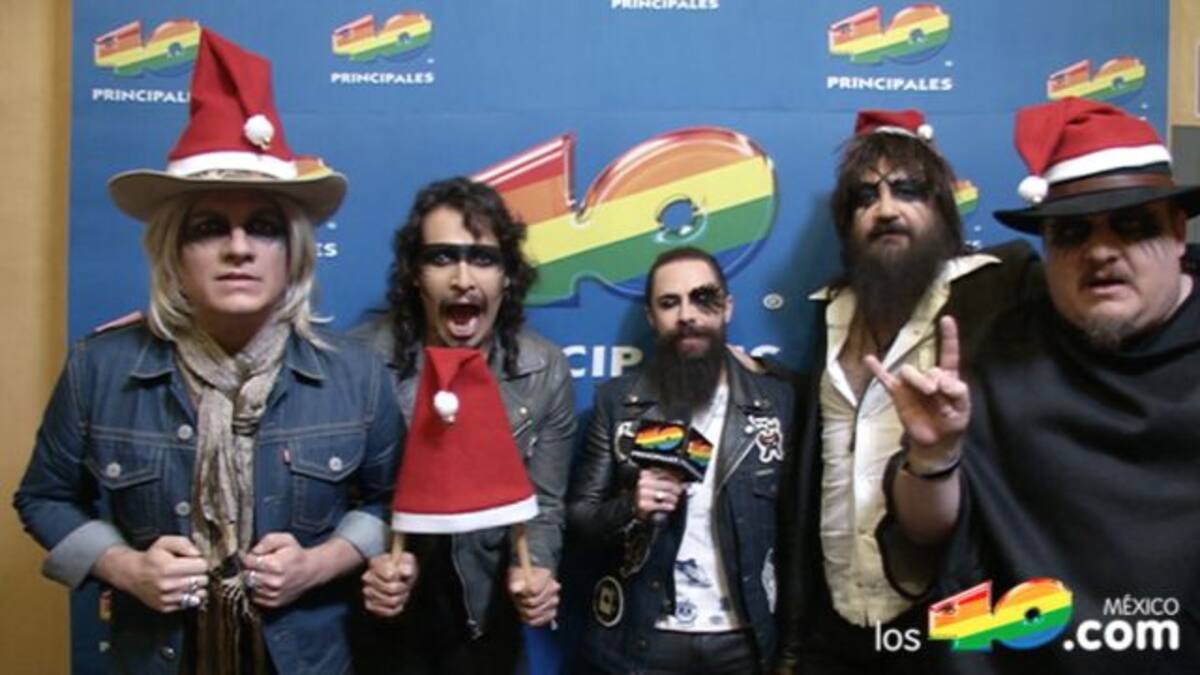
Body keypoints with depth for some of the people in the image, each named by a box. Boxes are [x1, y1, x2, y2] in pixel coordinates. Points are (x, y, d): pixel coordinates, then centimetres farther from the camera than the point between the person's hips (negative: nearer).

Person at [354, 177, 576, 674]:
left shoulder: (546, 372, -12)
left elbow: (543, 503, -7)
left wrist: (533, 569, -25)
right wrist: (366, 561, -27)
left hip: (487, 613, 2)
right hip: (384, 612, -1)